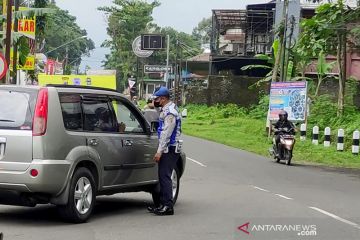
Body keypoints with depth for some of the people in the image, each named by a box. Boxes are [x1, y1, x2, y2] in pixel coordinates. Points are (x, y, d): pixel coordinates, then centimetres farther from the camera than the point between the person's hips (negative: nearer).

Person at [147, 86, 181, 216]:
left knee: (165, 176, -11)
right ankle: (163, 205, 16)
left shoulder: (170, 112, -16)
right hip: (167, 149, 10)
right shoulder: (167, 109, 16)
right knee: (163, 176, 12)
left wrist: (159, 151, -21)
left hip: (170, 149, -10)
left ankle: (168, 206, -10)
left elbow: (166, 133, -21)